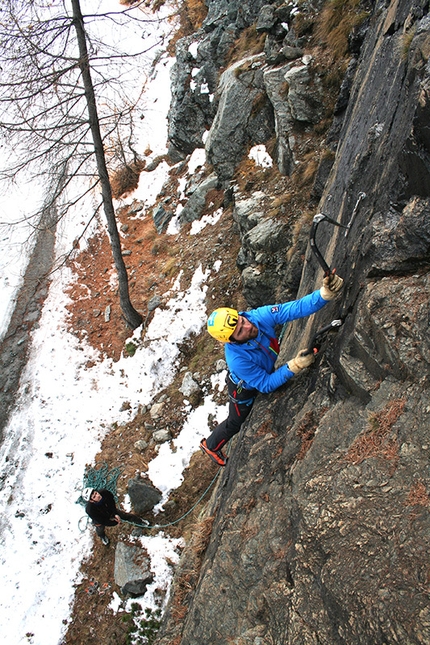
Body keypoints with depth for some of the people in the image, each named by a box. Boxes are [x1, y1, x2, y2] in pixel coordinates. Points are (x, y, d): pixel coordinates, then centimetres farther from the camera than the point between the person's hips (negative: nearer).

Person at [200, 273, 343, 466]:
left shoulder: (260, 316, -34)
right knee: (235, 423, 22)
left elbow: (295, 308, -41)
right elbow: (266, 385, -33)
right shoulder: (237, 359, -44)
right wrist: (294, 366, -44)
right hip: (245, 389, -4)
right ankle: (210, 445, 51)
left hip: (267, 372, 5)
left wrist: (325, 294, -57)